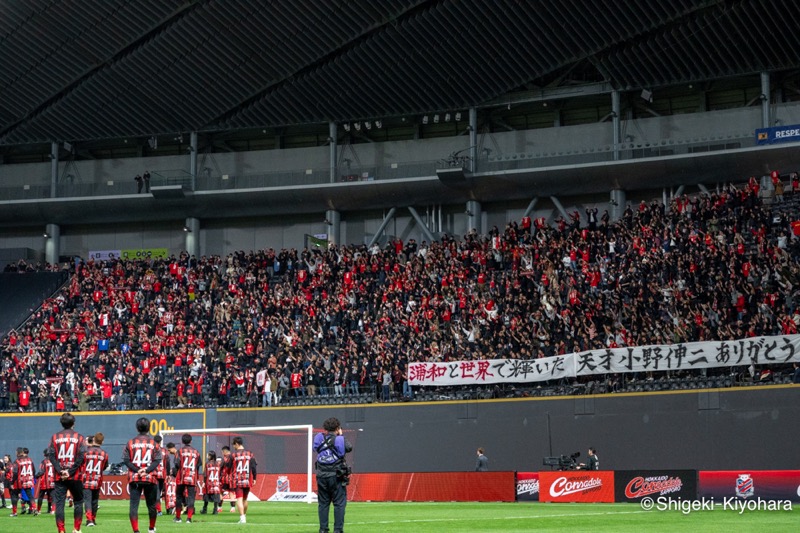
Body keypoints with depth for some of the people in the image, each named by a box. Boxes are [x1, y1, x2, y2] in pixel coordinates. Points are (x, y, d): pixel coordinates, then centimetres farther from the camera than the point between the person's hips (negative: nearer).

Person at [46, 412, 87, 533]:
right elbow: (81, 456, -8)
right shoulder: (79, 437, 2)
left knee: (59, 503, 0)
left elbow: (51, 455, -4)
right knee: (78, 502, 12)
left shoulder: (55, 437, 6)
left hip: (59, 477, 1)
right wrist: (71, 471, -9)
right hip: (75, 477, -1)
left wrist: (60, 471, -9)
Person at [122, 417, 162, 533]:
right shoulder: (154, 443, 2)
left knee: (133, 505, -5)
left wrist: (137, 470, -10)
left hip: (134, 479, 0)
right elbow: (157, 460, -7)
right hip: (150, 479, 0)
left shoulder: (130, 443, 4)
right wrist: (146, 470, -14)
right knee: (151, 505, 17)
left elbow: (126, 460, -3)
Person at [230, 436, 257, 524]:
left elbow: (229, 467, 4)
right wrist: (254, 478, 11)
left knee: (239, 499, -7)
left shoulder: (233, 454, -4)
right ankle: (244, 516, 29)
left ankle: (242, 517, -20)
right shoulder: (250, 454, 5)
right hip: (247, 480, 4)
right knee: (245, 499, 18)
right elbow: (253, 467, 3)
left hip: (237, 481, -4)